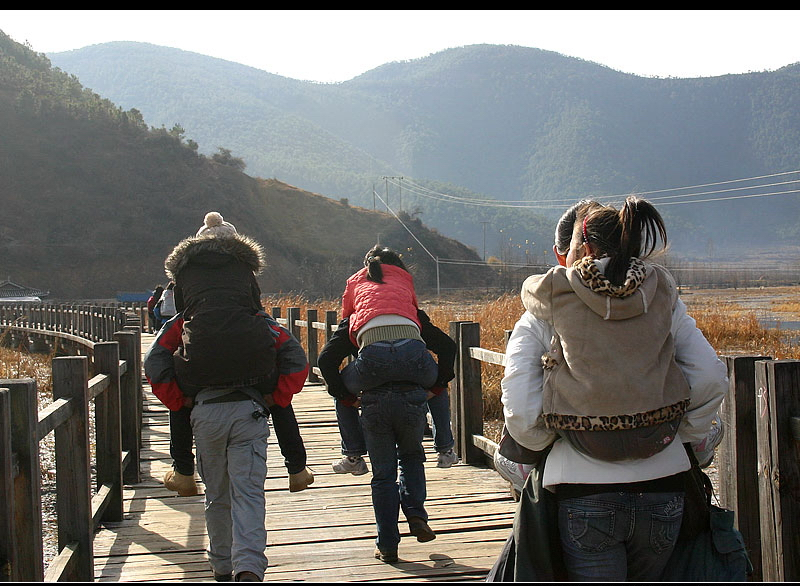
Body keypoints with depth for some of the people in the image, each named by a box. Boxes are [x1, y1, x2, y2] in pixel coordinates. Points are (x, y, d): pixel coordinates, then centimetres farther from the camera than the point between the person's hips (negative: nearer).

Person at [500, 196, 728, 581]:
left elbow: (521, 418, -7)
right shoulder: (662, 299, 7)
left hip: (584, 495, -3)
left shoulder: (541, 318, 0)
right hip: (663, 490, 3)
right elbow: (710, 380, 1)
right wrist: (684, 438, 16)